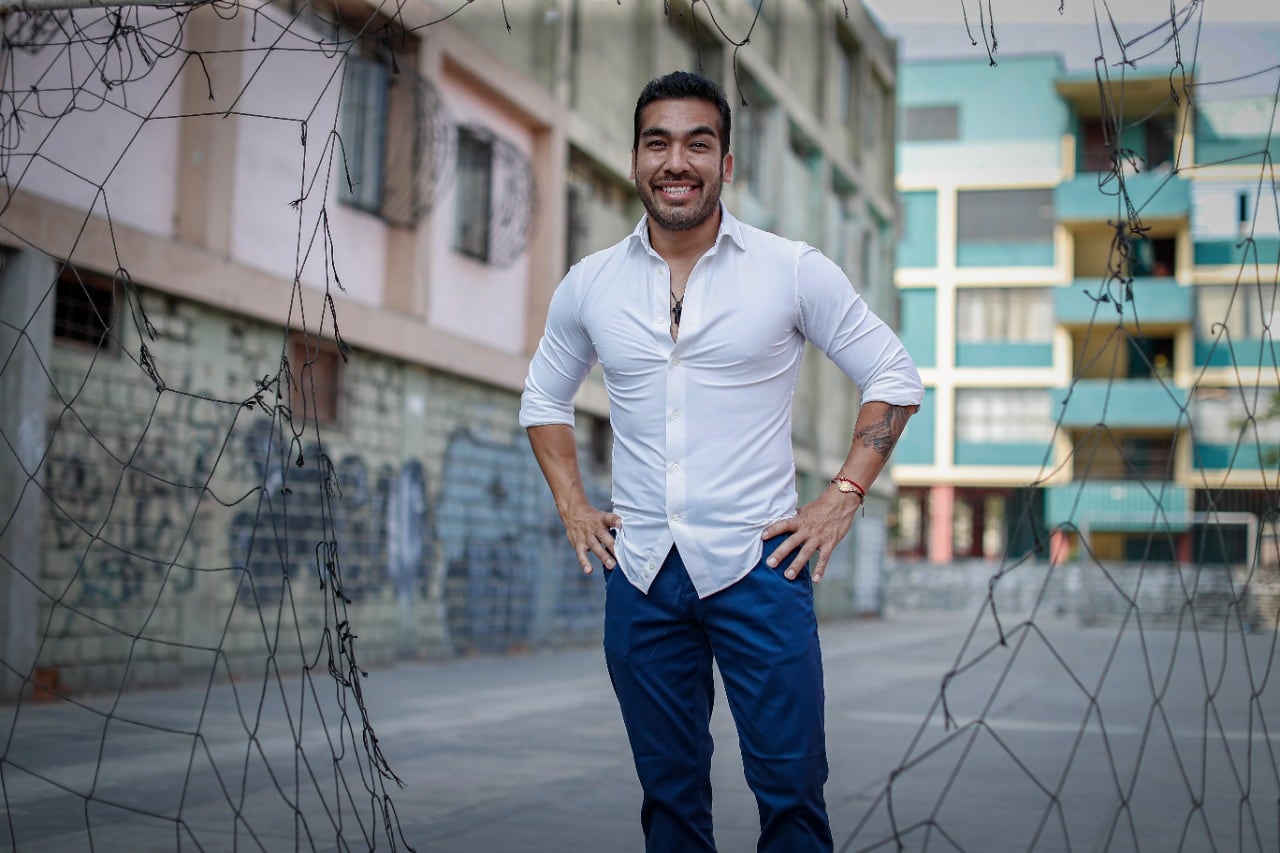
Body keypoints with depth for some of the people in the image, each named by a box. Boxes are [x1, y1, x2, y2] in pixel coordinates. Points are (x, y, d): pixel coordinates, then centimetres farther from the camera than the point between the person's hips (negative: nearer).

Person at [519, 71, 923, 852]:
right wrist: (573, 507, 9)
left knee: (792, 785, -1)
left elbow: (895, 377, 4)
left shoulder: (793, 271, -3)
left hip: (757, 563, -3)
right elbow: (544, 398, 20)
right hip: (639, 573, 3)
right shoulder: (590, 284, 5)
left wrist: (844, 497, -4)